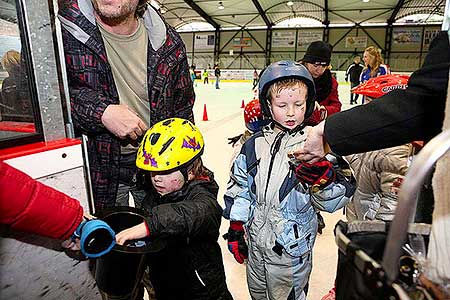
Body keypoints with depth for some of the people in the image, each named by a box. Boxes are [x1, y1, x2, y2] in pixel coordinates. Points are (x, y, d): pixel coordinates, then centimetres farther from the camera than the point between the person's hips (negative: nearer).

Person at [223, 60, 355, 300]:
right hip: (255, 244, 4)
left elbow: (334, 202, -15)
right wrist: (235, 229, 6)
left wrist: (323, 178, -36)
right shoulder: (254, 145, -5)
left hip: (292, 251, -3)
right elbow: (239, 188, 3)